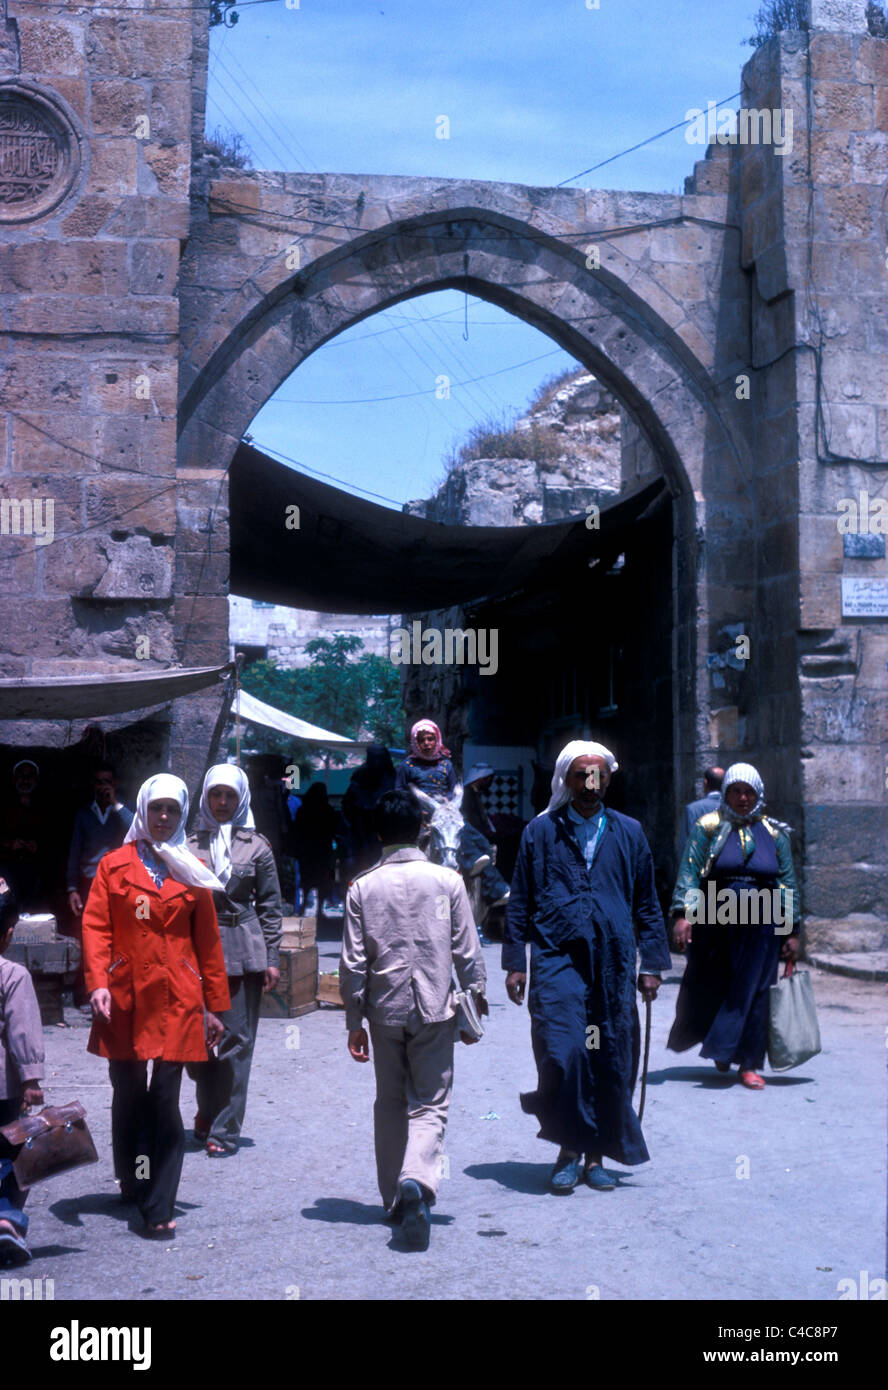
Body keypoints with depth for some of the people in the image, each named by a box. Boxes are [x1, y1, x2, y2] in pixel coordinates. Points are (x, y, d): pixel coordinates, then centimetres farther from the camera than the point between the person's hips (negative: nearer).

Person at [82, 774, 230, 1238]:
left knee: (165, 1100, -6)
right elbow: (95, 927, 0)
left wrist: (215, 1005, 11)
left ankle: (159, 1209, -3)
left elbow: (207, 941, 11)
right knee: (128, 1095, 10)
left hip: (177, 999, 0)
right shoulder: (115, 865, 7)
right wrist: (98, 983, -14)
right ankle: (131, 1184, 30)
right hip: (125, 998, 1)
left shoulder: (192, 872, 10)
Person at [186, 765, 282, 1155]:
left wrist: (272, 958, 0)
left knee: (235, 1041, -1)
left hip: (243, 953, -2)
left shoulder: (256, 846, 4)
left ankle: (225, 1129, 5)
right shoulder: (191, 845, 7)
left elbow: (269, 904, 5)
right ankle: (208, 1111, 28)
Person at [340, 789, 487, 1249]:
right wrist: (475, 1004, 10)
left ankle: (395, 1199, 20)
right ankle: (416, 1180, -22)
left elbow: (353, 963, 0)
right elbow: (467, 952, -1)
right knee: (430, 1104, 2)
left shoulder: (362, 887, -1)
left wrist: (354, 1022, 7)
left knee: (389, 1104, 15)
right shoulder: (447, 880, -4)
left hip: (385, 1008, 1)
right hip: (434, 1009, -1)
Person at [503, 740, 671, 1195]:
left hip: (613, 965, 2)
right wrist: (515, 962, 3)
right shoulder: (541, 831, 6)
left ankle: (596, 1156, 17)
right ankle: (568, 1150, 2)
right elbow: (520, 902, 8)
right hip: (557, 959, -2)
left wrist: (652, 964, 10)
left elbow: (646, 903, 15)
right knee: (563, 1053, -14)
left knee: (610, 1064, 3)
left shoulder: (628, 833, 11)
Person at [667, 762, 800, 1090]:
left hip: (760, 925, 1)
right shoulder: (709, 828, 3)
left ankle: (749, 1063, 9)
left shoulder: (774, 833, 9)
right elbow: (689, 872, -3)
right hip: (715, 922, -1)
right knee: (708, 988, 5)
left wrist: (792, 930, 7)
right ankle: (722, 1049, 29)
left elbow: (788, 884, 11)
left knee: (753, 992, 0)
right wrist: (682, 914, -16)